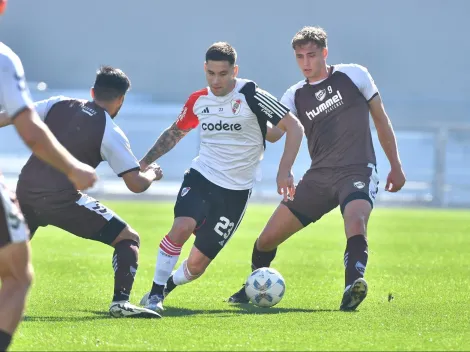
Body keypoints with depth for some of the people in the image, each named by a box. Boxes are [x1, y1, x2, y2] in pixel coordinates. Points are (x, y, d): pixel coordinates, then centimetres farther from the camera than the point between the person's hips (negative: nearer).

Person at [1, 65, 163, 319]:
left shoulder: (59, 105, 10)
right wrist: (152, 173, 18)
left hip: (25, 191, 5)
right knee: (128, 239, 5)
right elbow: (136, 184, -3)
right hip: (60, 200, -5)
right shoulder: (110, 132, -2)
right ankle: (120, 302, -10)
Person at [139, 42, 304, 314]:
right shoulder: (198, 101, 2)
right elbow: (175, 132, 22)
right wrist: (145, 162, 18)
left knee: (196, 265, 0)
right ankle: (155, 292, -14)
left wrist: (284, 171, -19)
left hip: (236, 191, -2)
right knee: (182, 227, -29)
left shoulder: (251, 95, -12)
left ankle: (167, 285, 32)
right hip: (201, 176, 2)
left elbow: (294, 128, -11)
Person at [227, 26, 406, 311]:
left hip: (358, 172, -4)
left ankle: (353, 287, -49)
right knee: (267, 239, 3)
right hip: (319, 177, 4)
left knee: (356, 222, -38)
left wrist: (396, 166, 8)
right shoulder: (295, 97, 9)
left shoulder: (354, 75, 3)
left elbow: (381, 119, 10)